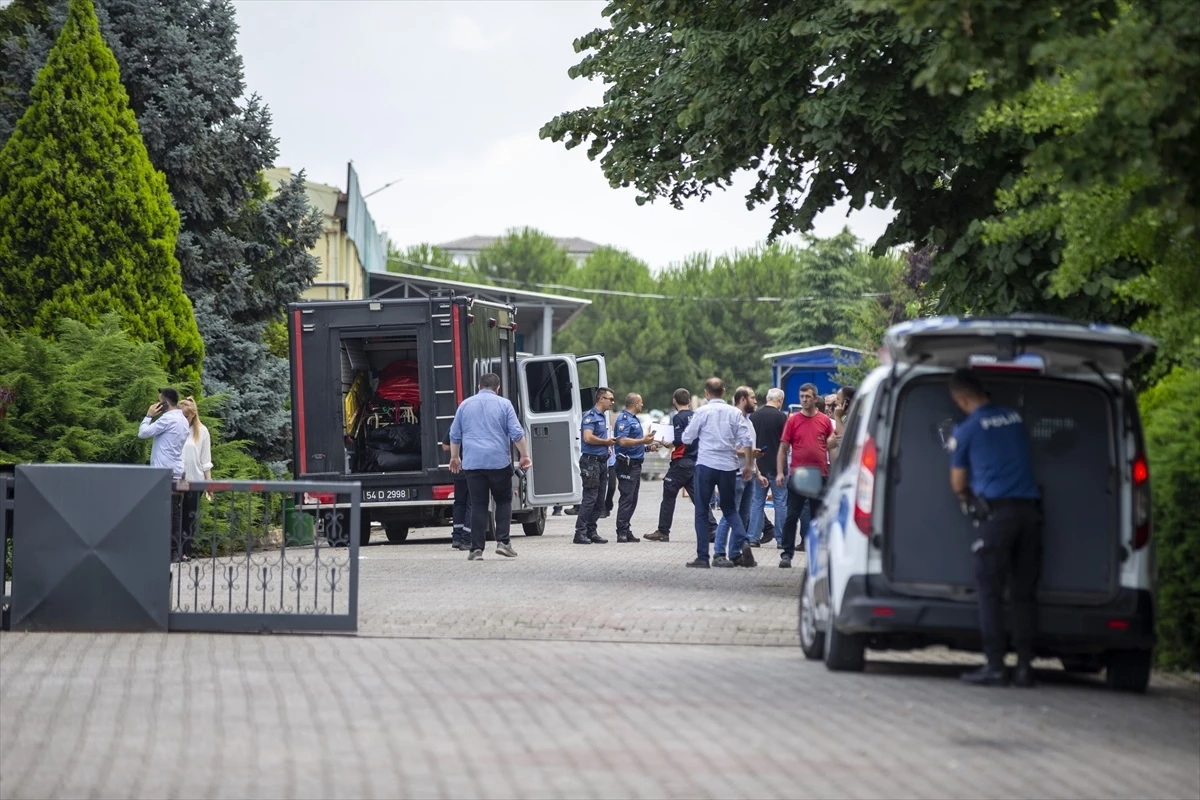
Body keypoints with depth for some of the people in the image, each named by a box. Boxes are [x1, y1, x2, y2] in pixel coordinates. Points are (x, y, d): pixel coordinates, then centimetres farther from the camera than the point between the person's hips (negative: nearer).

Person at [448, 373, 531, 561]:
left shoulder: (466, 405, 10)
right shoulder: (504, 404, 2)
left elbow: (455, 435, 16)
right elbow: (517, 433, -2)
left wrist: (455, 457, 28)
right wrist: (525, 456, 7)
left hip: (473, 462, 2)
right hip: (499, 461, -2)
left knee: (478, 505, 2)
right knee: (503, 501, 11)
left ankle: (476, 548, -3)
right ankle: (503, 541, -1)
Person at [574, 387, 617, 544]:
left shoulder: (602, 417, 20)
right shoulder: (590, 416, -11)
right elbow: (588, 437, -24)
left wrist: (608, 444, 12)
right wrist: (606, 442, -11)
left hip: (601, 461, 10)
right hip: (591, 461, -10)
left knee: (599, 501, 9)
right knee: (589, 499, -11)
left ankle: (591, 532, 13)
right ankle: (580, 533, -11)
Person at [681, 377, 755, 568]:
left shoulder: (702, 412, -5)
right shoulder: (735, 413, 2)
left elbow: (687, 438, 1)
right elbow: (747, 441, 0)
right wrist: (748, 465, 10)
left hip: (706, 464, -3)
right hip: (728, 466, 3)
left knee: (701, 511, 6)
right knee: (729, 508, 17)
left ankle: (702, 557, 3)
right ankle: (743, 542, -7)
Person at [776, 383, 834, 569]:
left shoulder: (825, 421, 5)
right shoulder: (793, 420, 2)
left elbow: (831, 447, 10)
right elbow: (783, 448, 2)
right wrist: (780, 473, -5)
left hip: (820, 475, 1)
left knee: (817, 517, 8)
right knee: (792, 515, -3)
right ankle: (787, 554, -1)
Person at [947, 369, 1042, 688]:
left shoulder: (966, 430, 0)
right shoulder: (1016, 419, 14)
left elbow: (958, 484, 9)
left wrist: (967, 499, 32)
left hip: (996, 511, -5)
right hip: (1030, 509, 5)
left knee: (990, 591, -1)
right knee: (1024, 592, 7)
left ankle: (995, 665, -6)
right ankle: (1024, 665, 5)